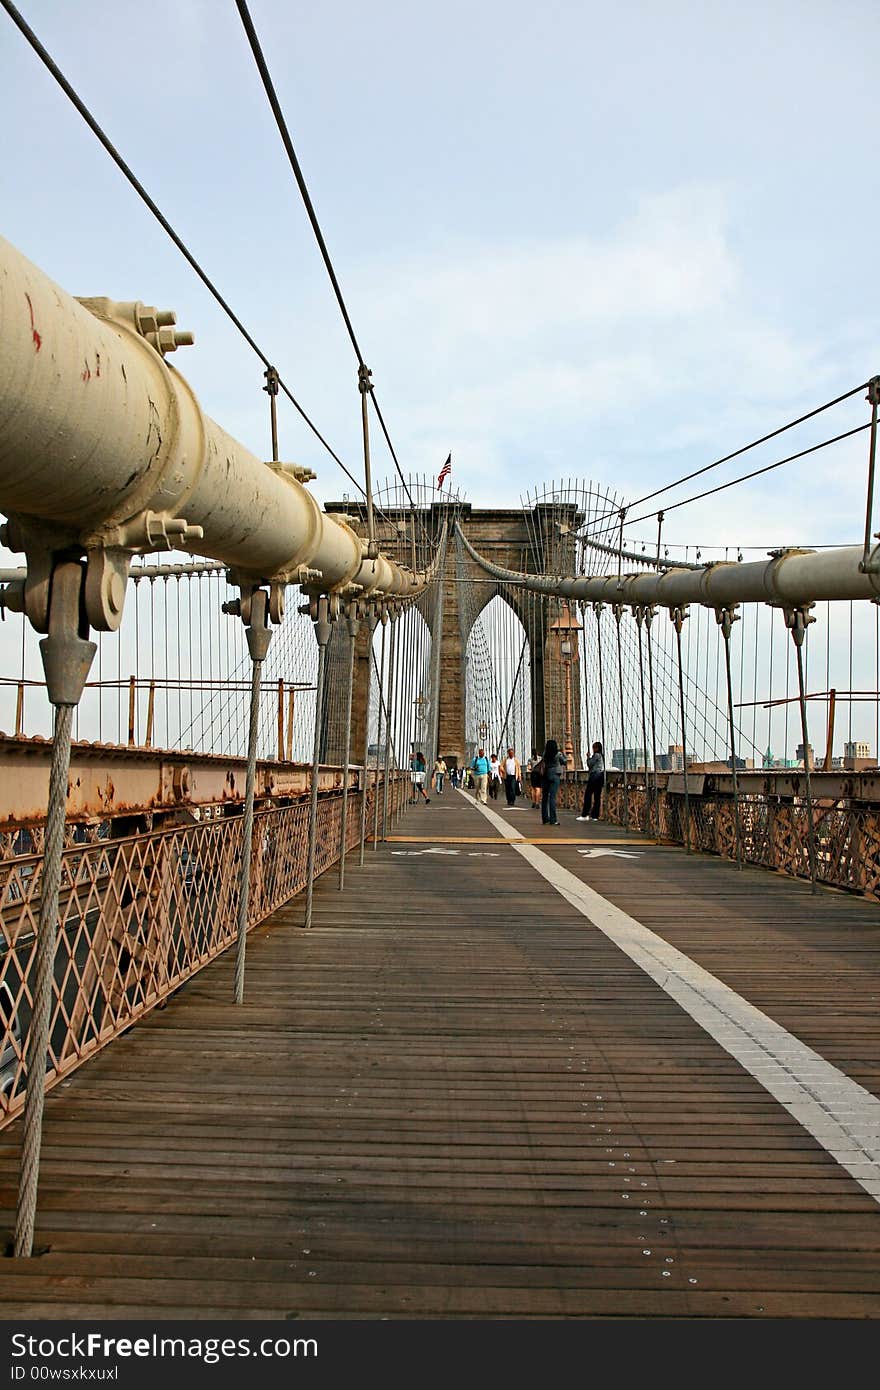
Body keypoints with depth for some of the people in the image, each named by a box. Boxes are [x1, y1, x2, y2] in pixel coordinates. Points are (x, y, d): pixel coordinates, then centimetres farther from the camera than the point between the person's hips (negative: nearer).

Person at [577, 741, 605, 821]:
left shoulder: (596, 755, -10)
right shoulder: (602, 755, 18)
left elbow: (590, 764, -9)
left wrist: (588, 757, 5)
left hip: (594, 776, -9)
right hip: (600, 776, 9)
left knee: (588, 794, -7)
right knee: (597, 796, 6)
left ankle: (585, 815, -10)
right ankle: (595, 815, 6)